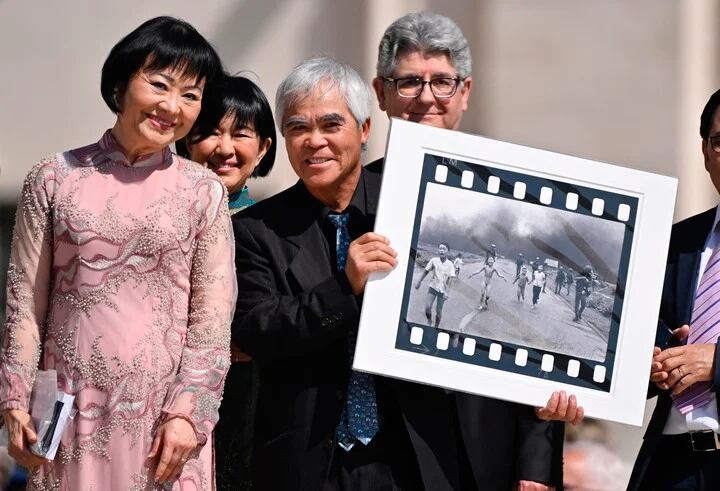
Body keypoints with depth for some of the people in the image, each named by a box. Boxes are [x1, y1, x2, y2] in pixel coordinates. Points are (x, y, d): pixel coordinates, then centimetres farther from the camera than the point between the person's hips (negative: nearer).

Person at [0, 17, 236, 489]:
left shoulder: (203, 192, 2)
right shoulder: (54, 180, 4)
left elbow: (213, 317, 0)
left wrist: (188, 413, -8)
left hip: (162, 411, 0)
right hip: (71, 409, 1)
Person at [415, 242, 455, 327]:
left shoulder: (450, 265, -8)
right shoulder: (434, 260, -5)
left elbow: (450, 279, -10)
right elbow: (426, 272, 5)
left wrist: (447, 292, -18)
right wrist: (419, 282, 1)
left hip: (443, 290, -1)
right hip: (433, 287, 1)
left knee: (438, 311, 3)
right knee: (427, 307, -12)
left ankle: (436, 327, 21)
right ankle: (429, 321, 16)